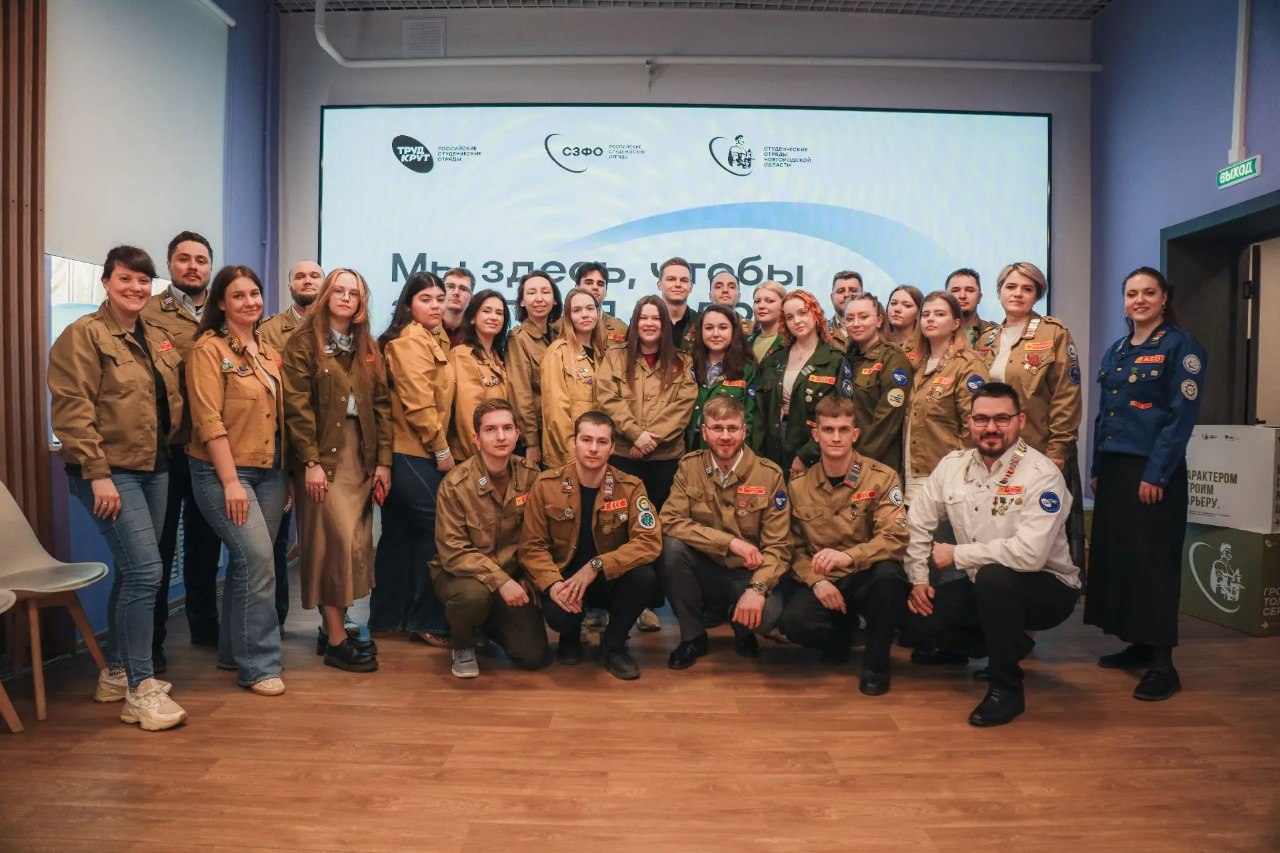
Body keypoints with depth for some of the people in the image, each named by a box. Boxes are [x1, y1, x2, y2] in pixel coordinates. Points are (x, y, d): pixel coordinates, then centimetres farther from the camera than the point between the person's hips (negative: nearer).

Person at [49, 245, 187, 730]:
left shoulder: (158, 338, 13)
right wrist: (98, 474, -19)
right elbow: (72, 410, -15)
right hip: (109, 472, -8)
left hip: (154, 469, 8)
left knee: (132, 572, 14)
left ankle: (117, 673, 28)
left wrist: (169, 444, 10)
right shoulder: (84, 335, -9)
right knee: (145, 570, -13)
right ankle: (140, 690, -3)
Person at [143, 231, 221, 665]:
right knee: (160, 543, 6)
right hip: (166, 447, -4)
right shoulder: (148, 313, -2)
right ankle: (151, 637, 18)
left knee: (205, 540, 16)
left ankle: (204, 623, 30)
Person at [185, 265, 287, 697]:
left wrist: (285, 470, 9)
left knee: (248, 562, 11)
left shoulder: (268, 351, 12)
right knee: (257, 558, -14)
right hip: (223, 471, -7)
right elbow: (209, 420, -15)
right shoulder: (209, 349, -8)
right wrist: (231, 481, -19)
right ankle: (258, 664, -2)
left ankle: (234, 651, 25)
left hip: (269, 470, 7)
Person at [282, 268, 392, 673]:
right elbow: (297, 405, -9)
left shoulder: (369, 348, 15)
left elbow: (382, 405, 10)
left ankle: (331, 628, 18)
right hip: (323, 454, -5)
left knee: (356, 542, 6)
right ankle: (336, 639, -2)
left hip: (361, 454, 6)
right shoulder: (304, 342, -1)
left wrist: (383, 461, 3)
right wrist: (310, 461, -15)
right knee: (340, 539, -10)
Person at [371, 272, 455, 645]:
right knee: (434, 531, -4)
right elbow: (418, 403, -19)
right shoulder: (411, 341, -12)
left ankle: (387, 618, 23)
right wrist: (442, 450, -14)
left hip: (407, 451, 10)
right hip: (415, 453, -10)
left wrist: (439, 447, 14)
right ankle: (428, 621, 7)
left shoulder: (427, 340, 19)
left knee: (400, 533, 14)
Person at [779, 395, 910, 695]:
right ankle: (841, 632, 11)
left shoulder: (882, 477, -8)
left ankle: (876, 662, -10)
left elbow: (895, 538, -18)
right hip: (822, 583, 2)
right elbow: (795, 547, 4)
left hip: (868, 578, -2)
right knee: (794, 621, -29)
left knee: (889, 574, -37)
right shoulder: (799, 485, 1)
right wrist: (816, 580, -16)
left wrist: (848, 557, -35)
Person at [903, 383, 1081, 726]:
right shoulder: (952, 465, -4)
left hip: (1048, 588, -6)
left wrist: (957, 555, -24)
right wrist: (918, 578, -5)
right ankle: (1011, 646, 16)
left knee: (994, 576, -36)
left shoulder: (1042, 474, -23)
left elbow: (1029, 553, -35)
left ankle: (1006, 688, -14)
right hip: (984, 587, 6)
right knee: (920, 616, -10)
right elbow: (918, 524, 4)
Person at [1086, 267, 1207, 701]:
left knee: (1152, 559, -6)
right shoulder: (1115, 352, 15)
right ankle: (1138, 644, 21)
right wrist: (1096, 468, 11)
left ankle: (1162, 663, 0)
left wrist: (1156, 473, -17)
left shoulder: (1181, 346, -5)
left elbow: (1182, 416, -12)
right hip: (1114, 467, 7)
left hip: (1153, 471, -7)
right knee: (1115, 553, 9)